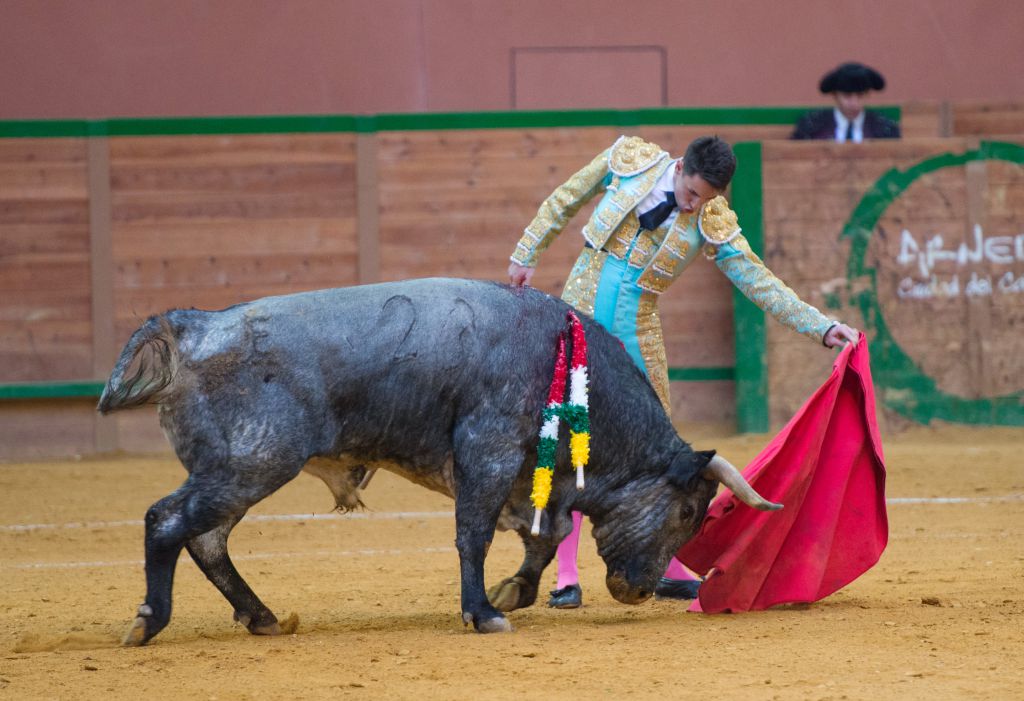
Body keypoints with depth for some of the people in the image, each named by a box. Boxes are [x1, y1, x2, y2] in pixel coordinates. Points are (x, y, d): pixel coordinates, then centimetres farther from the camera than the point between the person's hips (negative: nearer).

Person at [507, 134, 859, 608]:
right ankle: (566, 577, 1)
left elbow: (759, 281, -7)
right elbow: (565, 201, 7)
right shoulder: (629, 160, -6)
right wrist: (526, 256, 8)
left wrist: (821, 327, -14)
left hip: (636, 337, 1)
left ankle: (670, 571, 18)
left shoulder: (713, 224, -7)